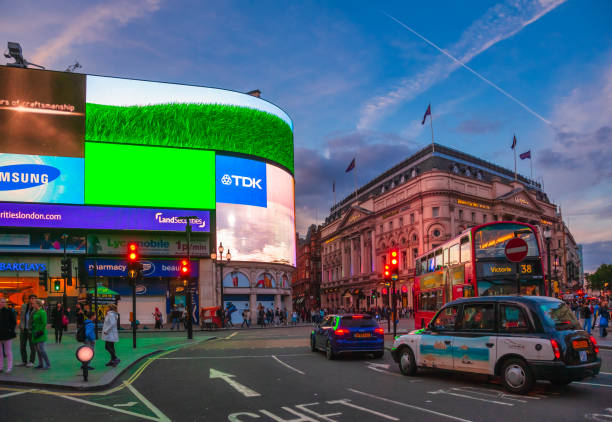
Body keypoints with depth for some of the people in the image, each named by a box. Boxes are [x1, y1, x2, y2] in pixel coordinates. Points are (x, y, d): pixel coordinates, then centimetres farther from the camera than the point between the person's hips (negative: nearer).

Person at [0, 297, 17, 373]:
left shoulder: (9, 311, -5)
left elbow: (14, 322, -3)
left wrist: (10, 330, -12)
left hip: (7, 334, -5)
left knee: (8, 351, 1)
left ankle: (9, 367, 5)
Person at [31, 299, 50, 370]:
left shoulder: (42, 312, -14)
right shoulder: (35, 312, 14)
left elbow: (44, 323, -19)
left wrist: (40, 332, -19)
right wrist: (33, 331, 16)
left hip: (40, 334, -9)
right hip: (36, 333, 9)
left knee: (41, 349, -11)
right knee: (38, 349, 11)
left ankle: (48, 364, -6)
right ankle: (40, 364, 18)